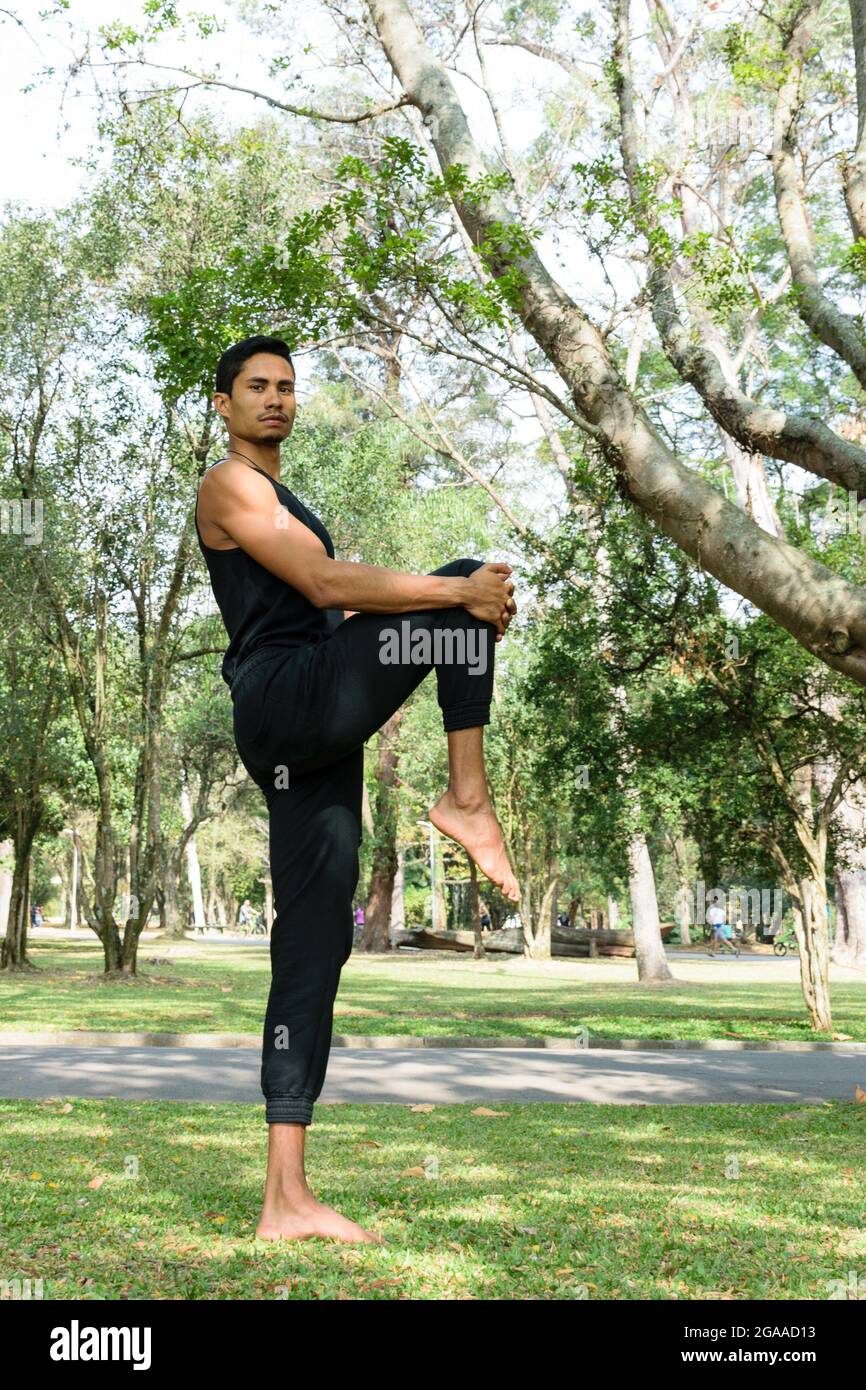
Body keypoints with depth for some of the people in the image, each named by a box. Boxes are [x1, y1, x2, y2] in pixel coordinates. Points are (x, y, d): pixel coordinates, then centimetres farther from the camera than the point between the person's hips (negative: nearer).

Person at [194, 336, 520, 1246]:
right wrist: (462, 596, -14)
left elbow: (334, 613, 27)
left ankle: (286, 1199, 1)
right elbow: (326, 584, -13)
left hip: (313, 734, 9)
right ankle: (468, 801, -11)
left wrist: (469, 614, 12)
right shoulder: (230, 485, 1)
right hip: (284, 699, -9)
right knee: (470, 576, -10)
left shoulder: (281, 499, 33)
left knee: (314, 948, 1)